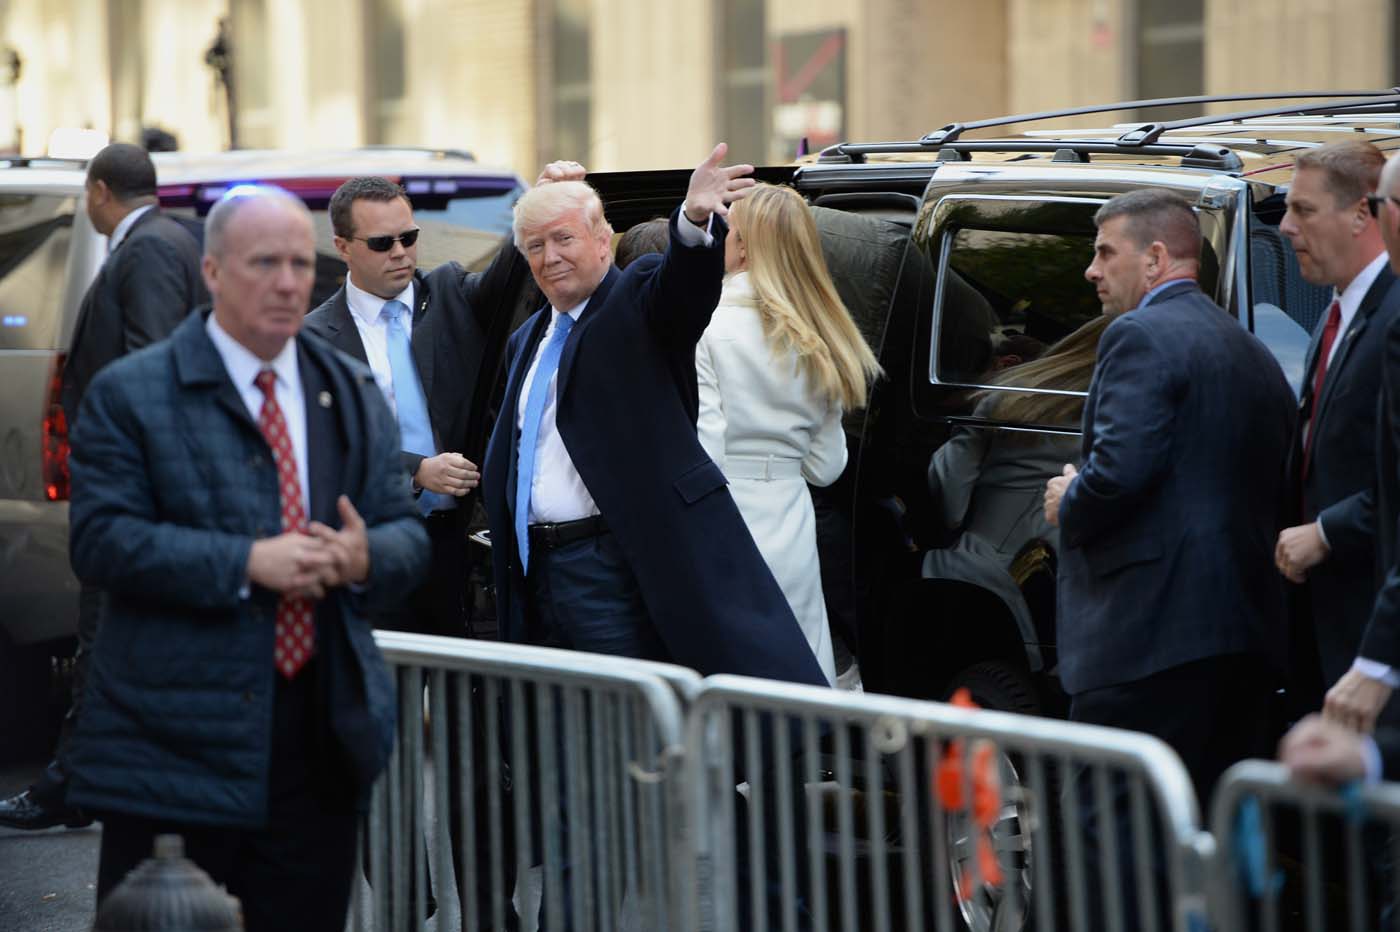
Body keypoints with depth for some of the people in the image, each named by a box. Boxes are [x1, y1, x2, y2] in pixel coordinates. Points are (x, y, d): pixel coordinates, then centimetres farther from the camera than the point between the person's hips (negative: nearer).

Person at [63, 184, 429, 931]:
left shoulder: (353, 394, 14)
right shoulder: (130, 394, -2)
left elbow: (409, 537, 13)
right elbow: (101, 541, -12)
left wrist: (367, 556, -12)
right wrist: (248, 564, -20)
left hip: (321, 743, 5)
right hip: (174, 749, -4)